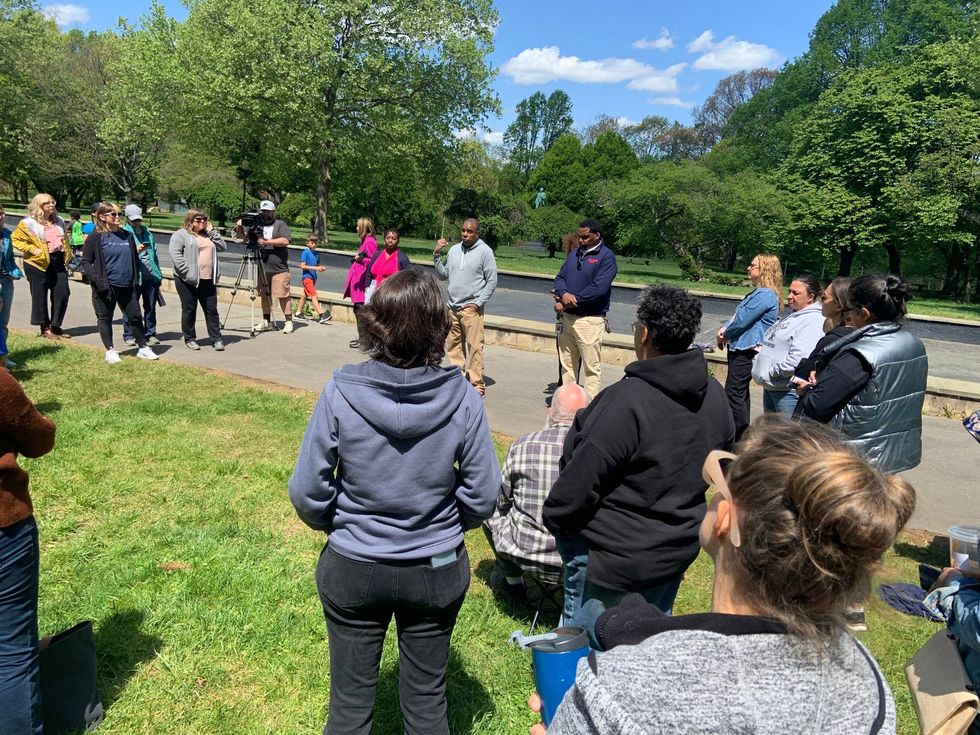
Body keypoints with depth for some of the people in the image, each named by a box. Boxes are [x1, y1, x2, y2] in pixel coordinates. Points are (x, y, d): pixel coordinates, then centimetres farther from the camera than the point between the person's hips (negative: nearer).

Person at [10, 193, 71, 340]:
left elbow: (65, 240, 25)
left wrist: (67, 254, 16)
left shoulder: (59, 221, 14)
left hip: (58, 262, 5)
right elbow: (15, 240, -4)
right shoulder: (28, 223, -5)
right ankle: (45, 328, 11)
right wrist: (32, 249, -14)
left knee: (62, 294, 2)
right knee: (40, 296, 2)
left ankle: (55, 326, 15)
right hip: (39, 264, -5)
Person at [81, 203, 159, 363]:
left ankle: (143, 348, 18)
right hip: (106, 287, -4)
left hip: (127, 286, 4)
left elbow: (135, 260, 16)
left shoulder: (127, 236, 10)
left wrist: (135, 281, 7)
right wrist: (97, 281, -16)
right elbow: (86, 262, -5)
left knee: (136, 316, 7)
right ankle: (110, 350, 15)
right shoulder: (95, 237, -4)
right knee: (105, 319, 5)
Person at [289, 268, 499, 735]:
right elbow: (482, 496, -10)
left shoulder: (340, 394, -20)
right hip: (437, 570, 1)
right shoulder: (462, 400, -18)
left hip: (352, 569, 0)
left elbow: (307, 492, -12)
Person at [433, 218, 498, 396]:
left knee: (474, 347, -8)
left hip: (471, 308, -5)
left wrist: (479, 302, -10)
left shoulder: (485, 251, -4)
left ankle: (477, 384, -3)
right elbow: (443, 275, 13)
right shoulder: (454, 249, 11)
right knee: (453, 346, 10)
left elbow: (492, 281, -4)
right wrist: (437, 254, 3)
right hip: (453, 306, 6)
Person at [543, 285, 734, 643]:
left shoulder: (626, 401, -29)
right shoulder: (715, 396, -2)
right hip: (678, 550, 8)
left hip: (611, 558, -7)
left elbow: (580, 480, -24)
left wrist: (554, 518, -5)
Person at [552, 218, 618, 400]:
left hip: (590, 320, -7)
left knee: (592, 367, -3)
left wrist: (570, 300, -14)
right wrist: (564, 294, -14)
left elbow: (599, 288, -18)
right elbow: (560, 278, 10)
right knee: (567, 364, 14)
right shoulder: (574, 254, 15)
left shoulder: (606, 256, -7)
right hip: (567, 317, 7)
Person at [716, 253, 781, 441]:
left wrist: (724, 334, -3)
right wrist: (724, 329, 1)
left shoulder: (765, 295, -17)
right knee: (741, 391, 16)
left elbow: (742, 320, -19)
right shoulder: (757, 292, 15)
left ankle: (739, 437, -3)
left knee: (734, 393, -9)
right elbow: (738, 315, 19)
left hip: (747, 350, -11)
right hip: (740, 348, 11)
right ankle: (742, 433, 27)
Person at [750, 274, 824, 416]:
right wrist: (757, 360, 7)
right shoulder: (791, 315, 15)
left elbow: (797, 359, -27)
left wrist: (770, 373, -18)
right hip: (770, 386, 9)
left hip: (788, 389, -9)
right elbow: (770, 344, 23)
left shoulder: (813, 322, -16)